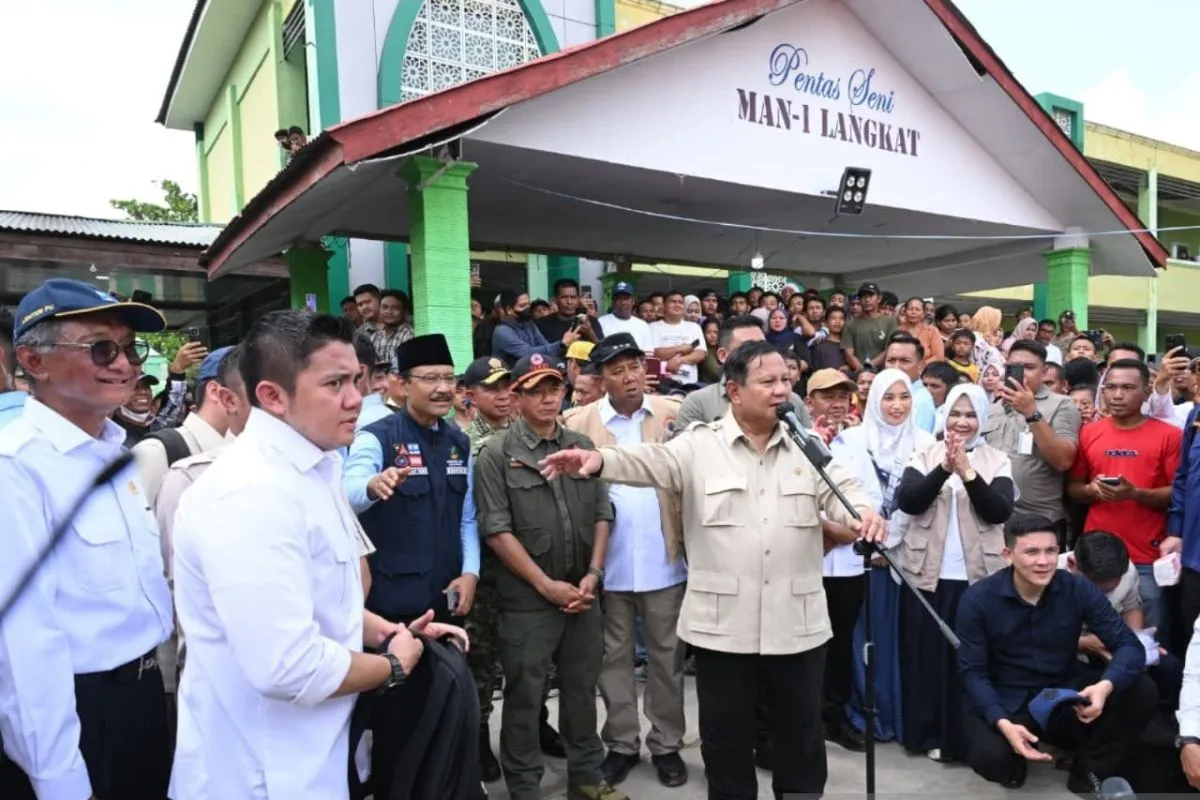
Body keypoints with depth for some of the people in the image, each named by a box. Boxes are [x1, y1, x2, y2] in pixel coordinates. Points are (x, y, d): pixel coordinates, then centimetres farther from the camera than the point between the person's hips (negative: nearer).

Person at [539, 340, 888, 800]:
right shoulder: (699, 445, -2)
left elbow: (840, 490, 1)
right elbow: (649, 462, -16)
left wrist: (864, 511, -22)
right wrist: (599, 460, -35)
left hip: (797, 623, 2)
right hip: (723, 625, -2)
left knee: (802, 735, 17)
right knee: (727, 739, 13)